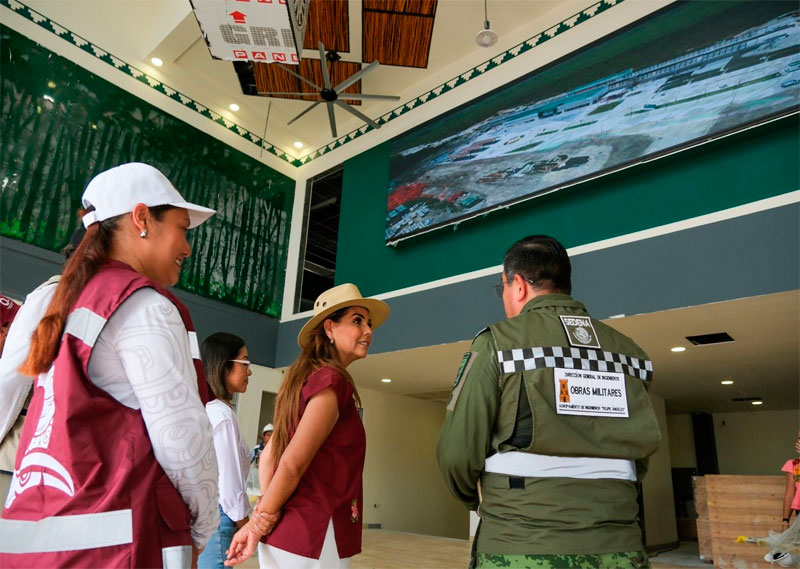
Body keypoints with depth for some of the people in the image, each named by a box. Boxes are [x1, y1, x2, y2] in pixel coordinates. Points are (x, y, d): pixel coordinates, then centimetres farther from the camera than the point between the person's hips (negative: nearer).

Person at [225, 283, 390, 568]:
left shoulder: (305, 380, 12)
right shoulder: (332, 381, -15)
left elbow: (268, 456, 13)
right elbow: (292, 464, -18)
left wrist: (262, 517, 10)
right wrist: (261, 523, -7)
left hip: (286, 533, 9)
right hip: (313, 534, -8)